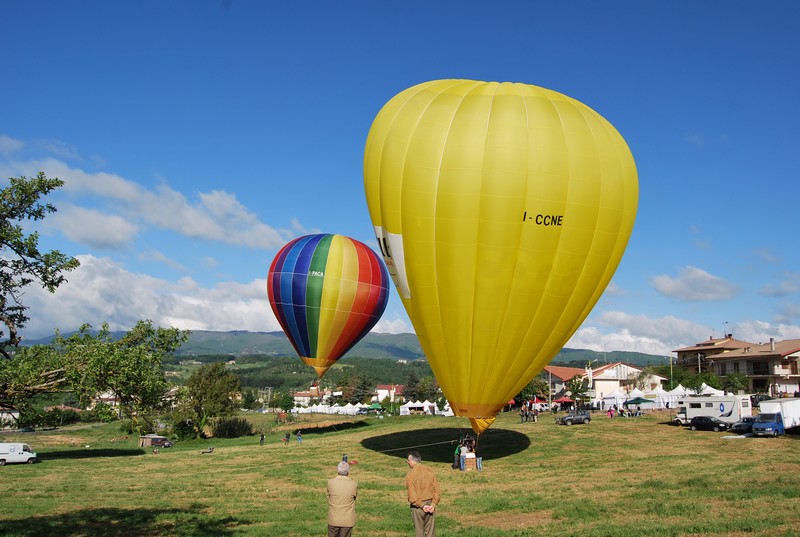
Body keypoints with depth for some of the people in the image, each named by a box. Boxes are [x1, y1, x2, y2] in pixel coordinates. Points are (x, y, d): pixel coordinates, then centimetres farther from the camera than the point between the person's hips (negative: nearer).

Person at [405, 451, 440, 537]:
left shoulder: (410, 474, -12)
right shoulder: (430, 471, 1)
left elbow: (412, 494, -17)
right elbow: (437, 489, -3)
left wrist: (422, 505, -13)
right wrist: (433, 504, -6)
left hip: (417, 506, -3)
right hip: (430, 504, 4)